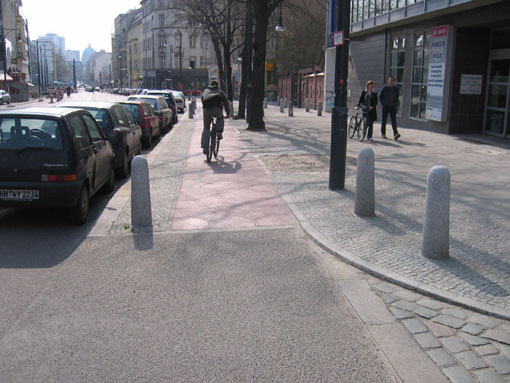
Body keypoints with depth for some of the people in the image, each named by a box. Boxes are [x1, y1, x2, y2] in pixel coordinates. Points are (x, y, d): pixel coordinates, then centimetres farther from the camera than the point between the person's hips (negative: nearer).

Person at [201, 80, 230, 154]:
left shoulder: (205, 91, 33)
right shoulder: (220, 91, 28)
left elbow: (203, 101, 35)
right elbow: (225, 102, 29)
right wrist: (228, 113, 36)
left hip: (206, 109, 1)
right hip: (217, 108, -1)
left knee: (206, 128, 10)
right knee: (220, 119, 32)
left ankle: (205, 147, 2)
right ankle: (219, 132, 8)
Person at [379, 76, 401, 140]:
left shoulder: (396, 89, 5)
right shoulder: (385, 88, 0)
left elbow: (397, 97, 18)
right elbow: (380, 96, 7)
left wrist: (396, 104, 7)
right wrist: (383, 103, 0)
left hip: (393, 107, 0)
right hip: (385, 107, 0)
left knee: (394, 121, -10)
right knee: (384, 121, 7)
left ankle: (395, 134, -20)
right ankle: (383, 134, 21)